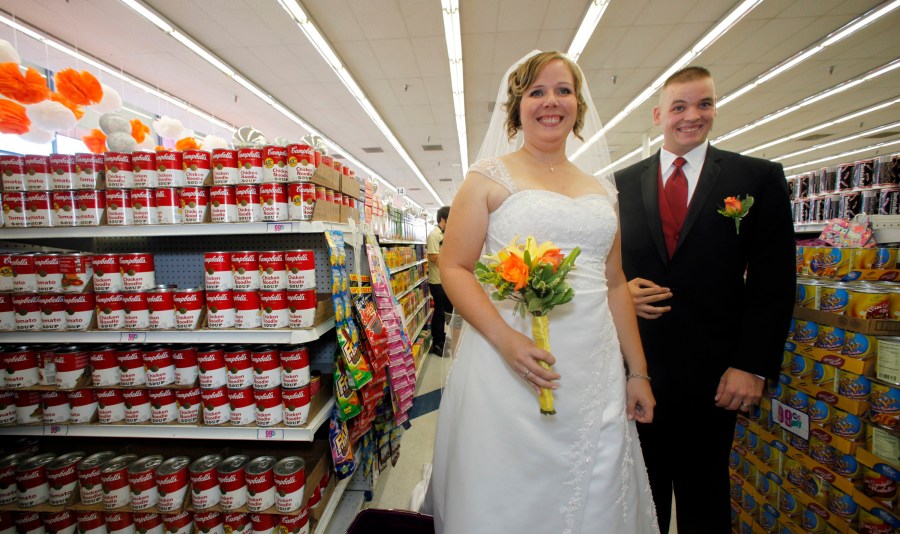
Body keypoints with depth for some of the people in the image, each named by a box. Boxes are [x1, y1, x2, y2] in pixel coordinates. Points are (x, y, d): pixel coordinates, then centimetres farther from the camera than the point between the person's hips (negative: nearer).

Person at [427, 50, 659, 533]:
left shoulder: (601, 192, 14)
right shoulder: (489, 177, 0)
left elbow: (615, 284, 16)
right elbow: (454, 268, -7)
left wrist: (638, 371, 12)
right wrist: (505, 339, -21)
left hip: (596, 376, 5)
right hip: (508, 366, -4)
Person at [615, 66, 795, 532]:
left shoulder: (759, 178, 1)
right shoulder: (622, 183, 5)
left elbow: (774, 282, -3)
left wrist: (753, 366, -9)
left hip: (712, 374, -1)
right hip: (637, 367, 2)